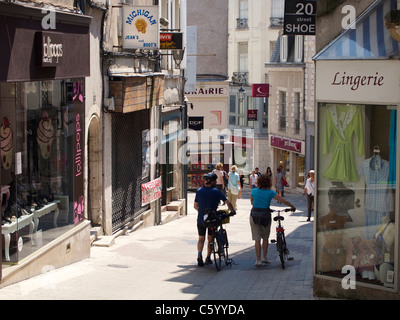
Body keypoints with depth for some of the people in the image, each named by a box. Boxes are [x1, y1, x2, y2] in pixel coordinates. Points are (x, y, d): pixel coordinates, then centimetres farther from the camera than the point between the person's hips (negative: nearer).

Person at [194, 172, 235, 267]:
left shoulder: (199, 191, 0)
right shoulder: (216, 191, -9)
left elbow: (195, 206, 6)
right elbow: (228, 202, -10)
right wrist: (232, 211, 5)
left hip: (201, 219, 2)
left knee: (201, 239, 14)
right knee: (210, 239, 15)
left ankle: (199, 254, -9)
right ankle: (208, 258, 17)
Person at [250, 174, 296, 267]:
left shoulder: (254, 191, -1)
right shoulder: (270, 193, -6)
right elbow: (283, 200, -2)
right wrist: (292, 207, 12)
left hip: (254, 215, 0)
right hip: (265, 216, 0)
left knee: (257, 239, 3)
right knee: (265, 238, 19)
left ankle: (258, 260, 2)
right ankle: (264, 257, 20)